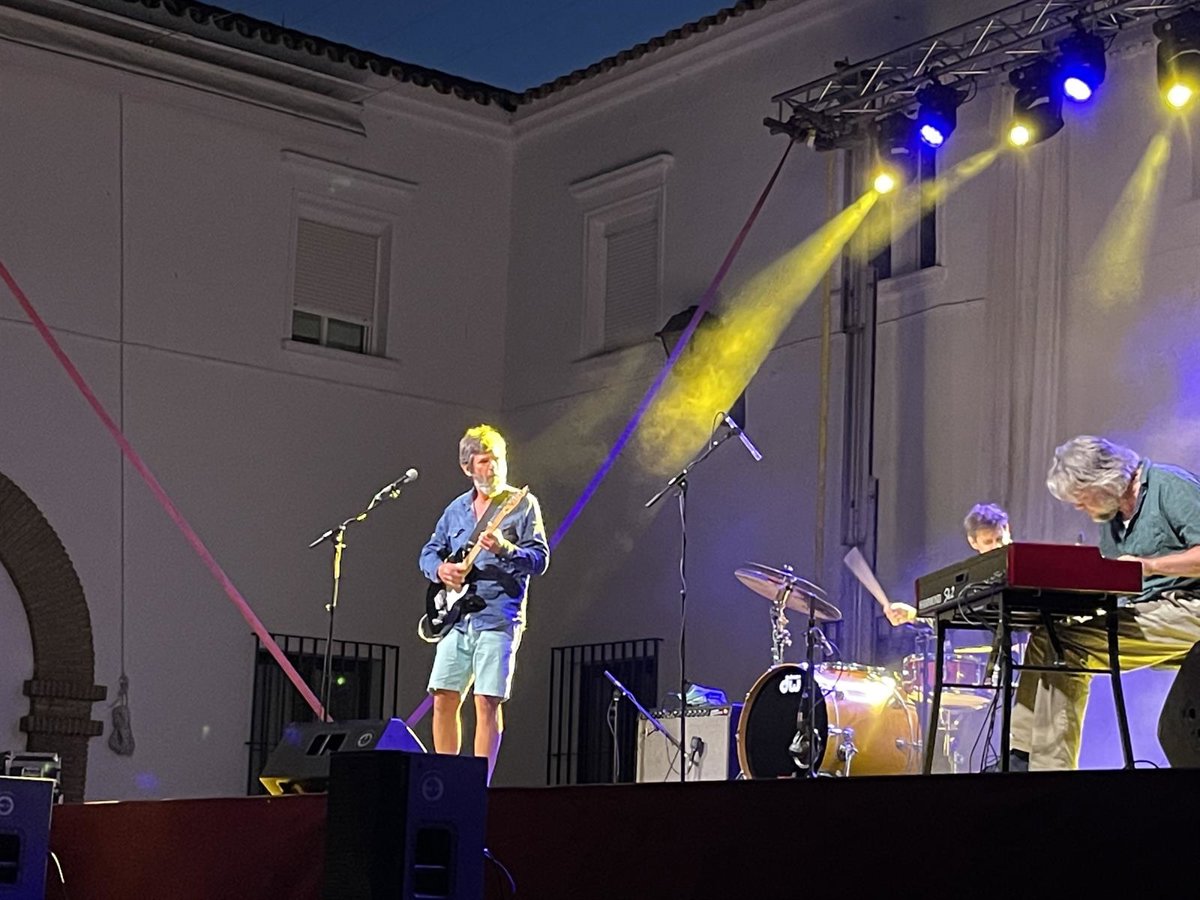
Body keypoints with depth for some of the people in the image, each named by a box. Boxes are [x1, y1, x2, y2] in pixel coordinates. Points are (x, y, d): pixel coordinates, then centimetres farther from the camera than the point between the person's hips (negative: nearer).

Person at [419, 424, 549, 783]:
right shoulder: (456, 509, 16)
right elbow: (428, 553, 22)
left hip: (498, 619, -5)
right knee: (443, 698, 3)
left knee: (487, 702, -9)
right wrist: (440, 569, 0)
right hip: (456, 618, 5)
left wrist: (504, 549, -23)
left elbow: (540, 559, -6)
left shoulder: (523, 504, 1)